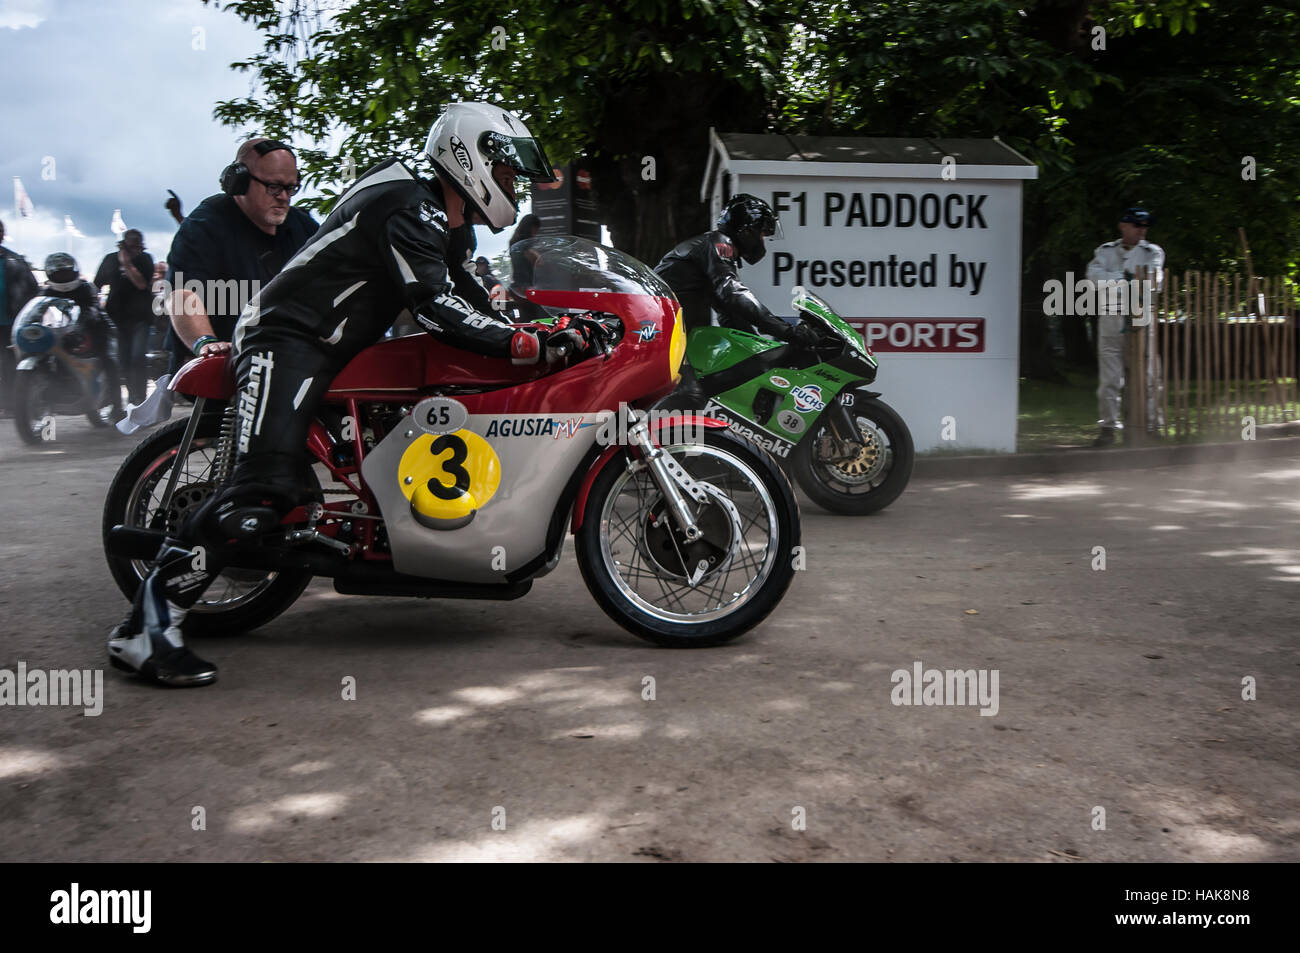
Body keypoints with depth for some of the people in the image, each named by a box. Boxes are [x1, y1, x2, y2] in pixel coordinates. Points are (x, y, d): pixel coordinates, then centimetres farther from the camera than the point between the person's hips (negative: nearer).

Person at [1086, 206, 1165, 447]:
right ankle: (1109, 426, 4)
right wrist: (1123, 278, -15)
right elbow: (1093, 274, -5)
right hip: (1110, 318, 1)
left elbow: (1153, 279, -7)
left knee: (1148, 373, -2)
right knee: (1109, 376, -1)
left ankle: (1152, 424, 3)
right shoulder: (1105, 251, 14)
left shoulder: (1153, 252, 10)